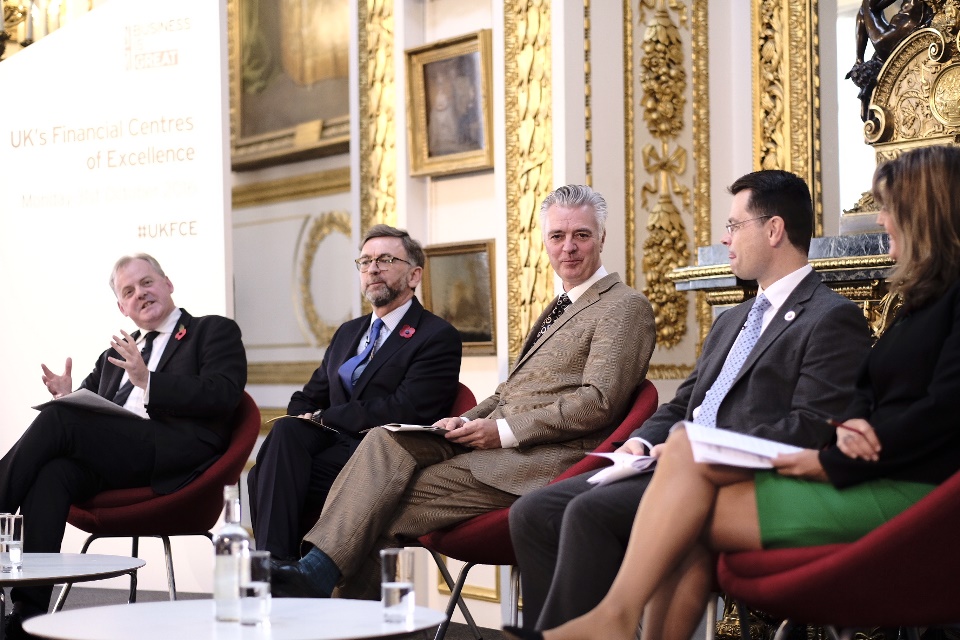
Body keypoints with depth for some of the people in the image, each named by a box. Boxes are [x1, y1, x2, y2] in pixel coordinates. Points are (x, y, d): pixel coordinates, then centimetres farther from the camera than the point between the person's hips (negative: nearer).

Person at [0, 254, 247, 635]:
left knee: (58, 419, -25)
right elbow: (92, 412, 28)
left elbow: (222, 396, -4)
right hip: (109, 466, 5)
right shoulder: (116, 354, 33)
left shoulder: (215, 331, 14)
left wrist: (148, 381, -14)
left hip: (172, 456, -5)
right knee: (53, 474, -31)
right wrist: (68, 396, 4)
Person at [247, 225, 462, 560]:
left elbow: (405, 411, -12)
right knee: (285, 430, -28)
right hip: (331, 445, 6)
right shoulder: (347, 333, 26)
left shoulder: (438, 337, 0)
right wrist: (295, 425, -3)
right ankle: (275, 564, -30)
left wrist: (323, 418, -10)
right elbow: (306, 399, 23)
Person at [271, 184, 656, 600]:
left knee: (395, 498, -21)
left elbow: (599, 402, -13)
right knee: (385, 441, -19)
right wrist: (468, 422, 4)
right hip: (492, 441, 8)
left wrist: (504, 430, -17)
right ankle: (316, 570, -28)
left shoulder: (625, 307, -1)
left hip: (538, 459, -8)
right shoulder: (559, 307, 28)